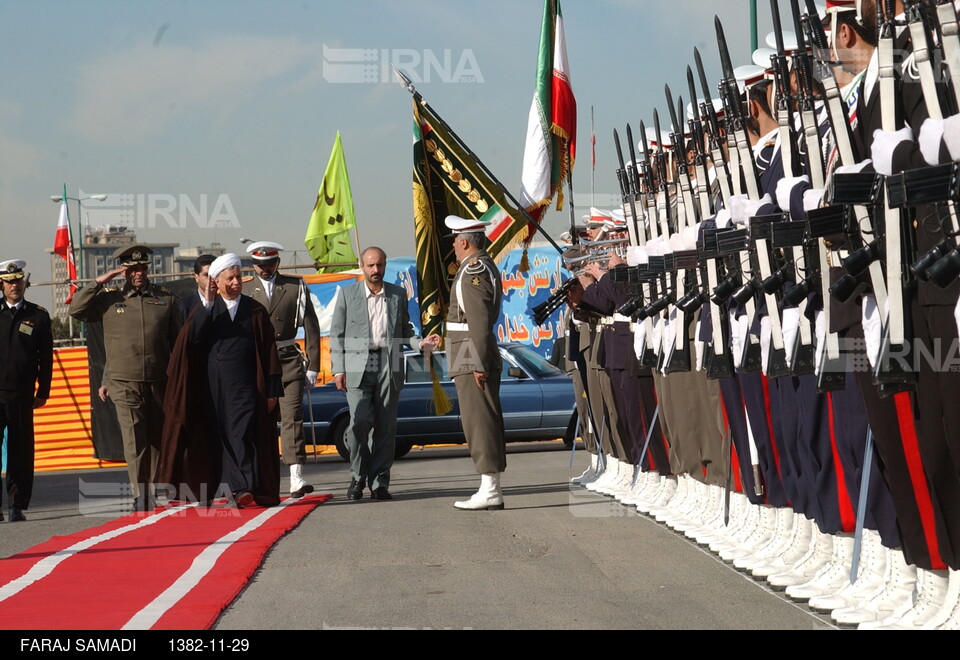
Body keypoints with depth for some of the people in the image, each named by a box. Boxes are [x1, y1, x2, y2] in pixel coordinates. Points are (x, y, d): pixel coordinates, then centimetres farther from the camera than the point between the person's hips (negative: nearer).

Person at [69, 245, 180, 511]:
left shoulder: (166, 298, 8)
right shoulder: (109, 299, 5)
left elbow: (176, 342, 13)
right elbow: (76, 310, -3)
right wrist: (99, 283, -7)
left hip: (159, 382, 2)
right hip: (124, 384, -2)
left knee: (158, 439, 9)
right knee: (134, 441, -11)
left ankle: (153, 493, 21)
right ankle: (140, 497, -11)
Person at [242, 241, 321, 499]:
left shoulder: (296, 287, 5)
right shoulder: (244, 292, 7)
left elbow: (311, 328, 6)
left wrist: (313, 366, 2)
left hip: (288, 362, -1)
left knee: (292, 417, -12)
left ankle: (296, 478, -18)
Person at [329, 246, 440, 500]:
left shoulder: (398, 294, 14)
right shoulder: (347, 294, 9)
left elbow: (404, 330, 18)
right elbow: (336, 335, 7)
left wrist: (421, 343, -3)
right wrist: (338, 369, -1)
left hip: (389, 367, 2)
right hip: (358, 367, -2)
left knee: (385, 426, 0)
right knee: (360, 421, -12)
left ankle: (379, 482, 6)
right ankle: (358, 477, 5)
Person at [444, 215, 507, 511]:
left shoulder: (473, 270, -15)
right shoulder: (487, 266, 18)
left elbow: (479, 320, -21)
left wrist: (478, 364, -22)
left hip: (473, 356, -10)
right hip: (479, 357, 10)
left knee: (478, 421, -9)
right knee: (486, 421, 11)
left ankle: (489, 491, -9)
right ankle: (491, 488, 14)